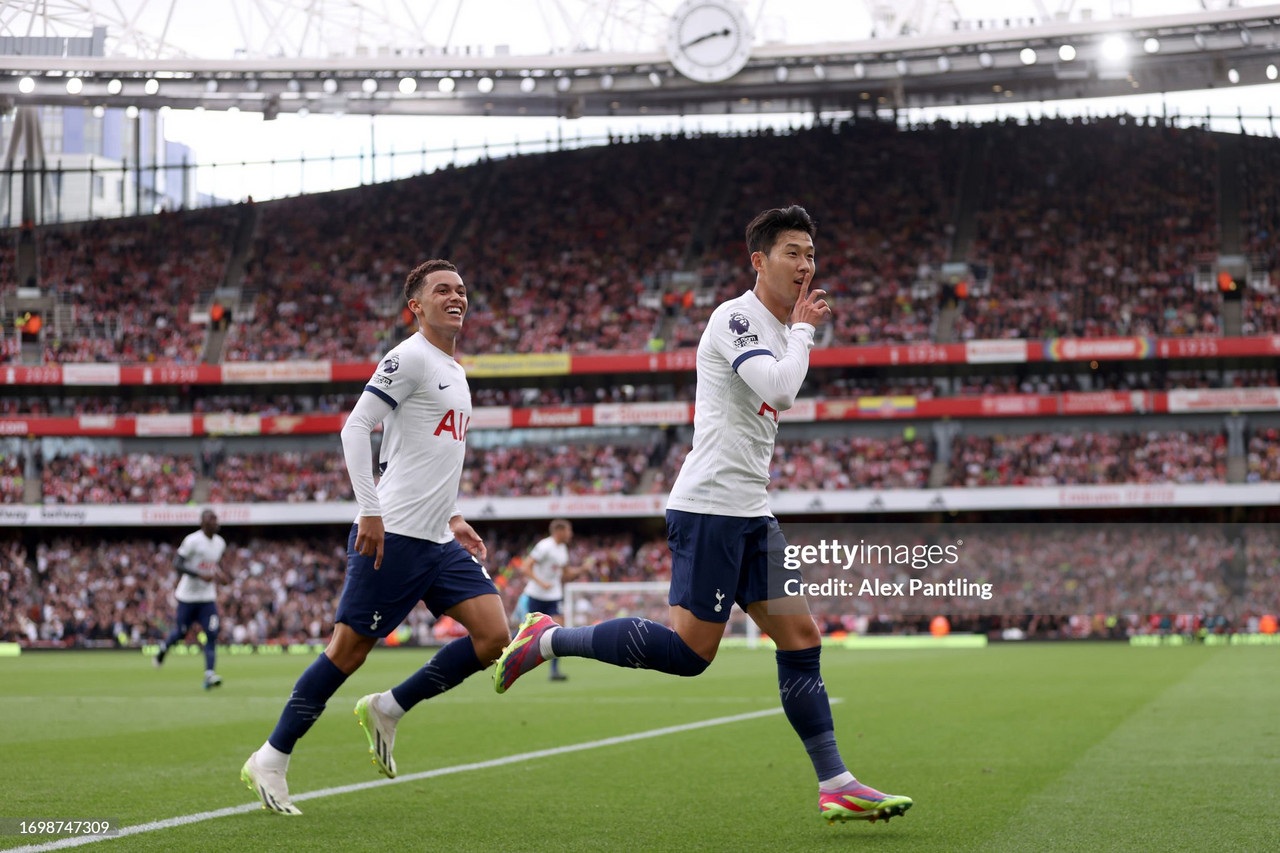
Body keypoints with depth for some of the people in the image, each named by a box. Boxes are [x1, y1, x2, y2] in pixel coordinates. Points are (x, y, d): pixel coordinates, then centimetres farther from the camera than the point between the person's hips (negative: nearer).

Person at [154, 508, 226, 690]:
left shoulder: (220, 543, 6)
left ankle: (209, 674, -14)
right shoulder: (192, 540, -15)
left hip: (208, 597, 4)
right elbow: (177, 564, -19)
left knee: (212, 634, -11)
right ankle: (164, 646, 42)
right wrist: (200, 575, -27)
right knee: (181, 632, 8)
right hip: (188, 595, -4)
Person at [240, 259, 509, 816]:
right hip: (393, 536, -8)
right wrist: (369, 512, -21)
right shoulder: (410, 357, -8)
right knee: (349, 649, -5)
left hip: (438, 540, 9)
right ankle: (269, 762, 7)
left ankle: (386, 710, 9)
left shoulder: (454, 371, 20)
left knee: (493, 637, -4)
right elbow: (355, 429, -15)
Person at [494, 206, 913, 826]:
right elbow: (778, 390, -25)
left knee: (800, 637, 3)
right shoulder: (735, 317, -10)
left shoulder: (779, 331, 19)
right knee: (689, 650, -12)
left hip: (750, 515, 9)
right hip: (708, 505, -9)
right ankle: (548, 640, 2)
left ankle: (835, 785, 5)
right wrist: (803, 331, -10)